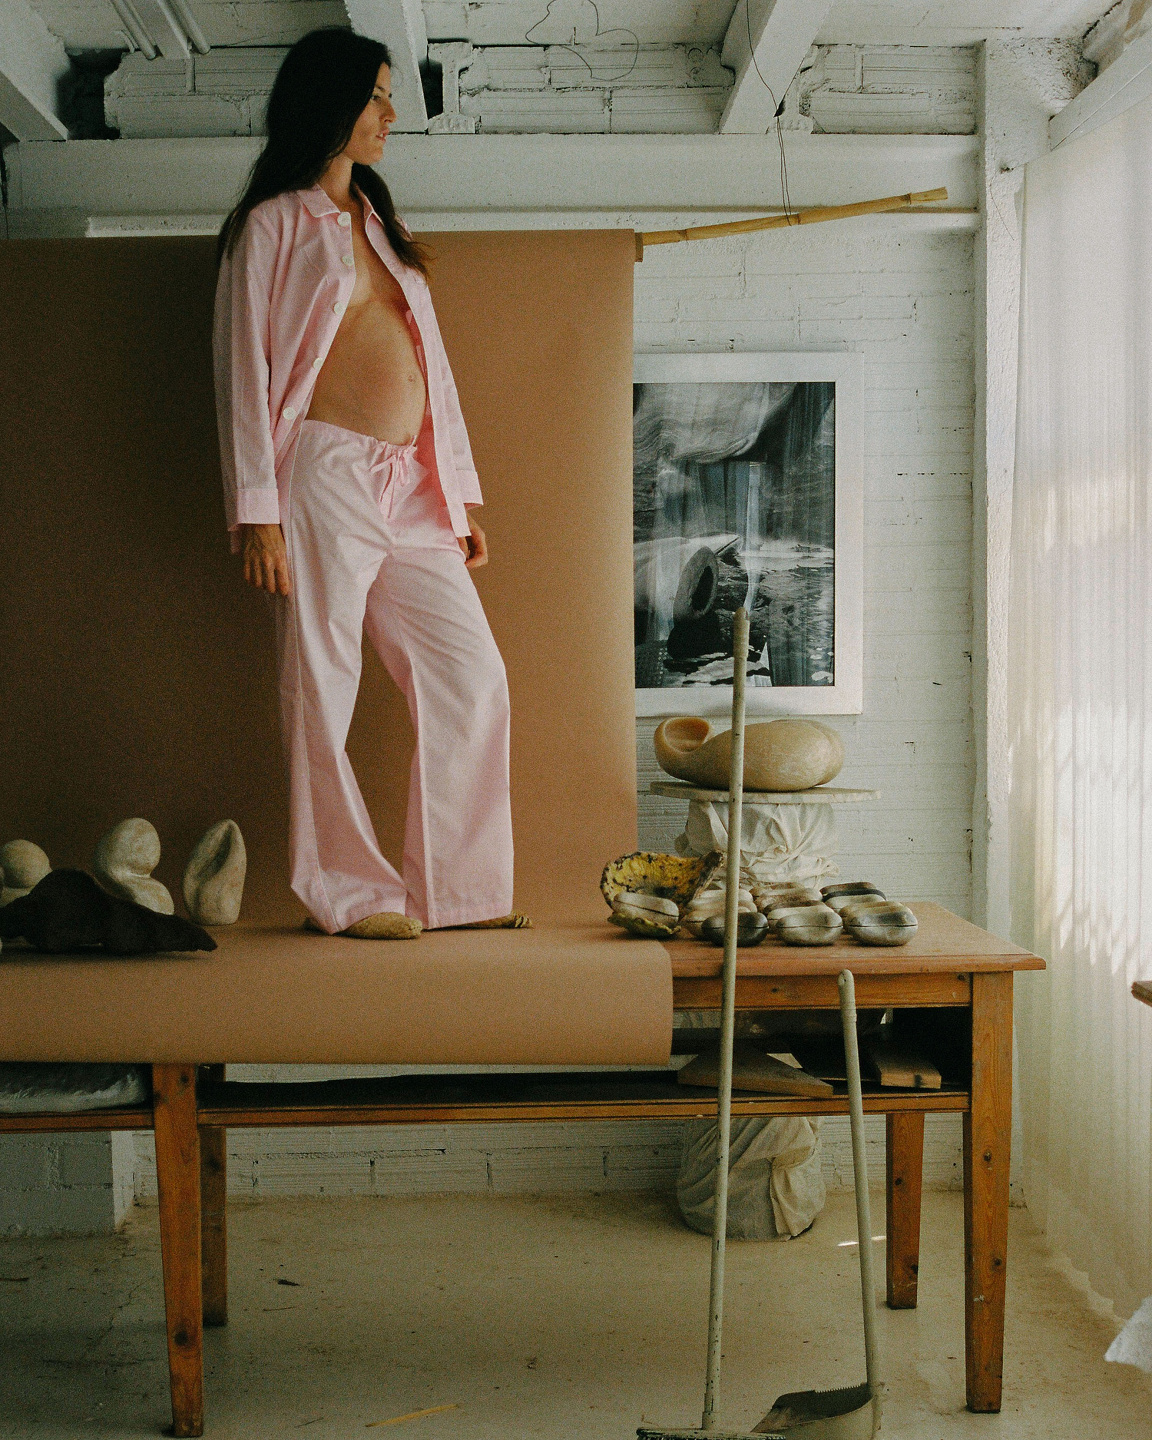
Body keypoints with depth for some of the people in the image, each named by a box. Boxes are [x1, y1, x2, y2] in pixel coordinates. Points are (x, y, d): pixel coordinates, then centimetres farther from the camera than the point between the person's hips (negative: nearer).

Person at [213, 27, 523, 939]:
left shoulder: (383, 225, 23)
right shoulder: (274, 225, 4)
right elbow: (243, 370, -3)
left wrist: (463, 498, 16)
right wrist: (258, 513, -12)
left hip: (412, 490, 6)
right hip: (326, 479, -6)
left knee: (474, 680, 0)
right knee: (322, 691, -3)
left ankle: (459, 889, 7)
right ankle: (349, 894, 8)